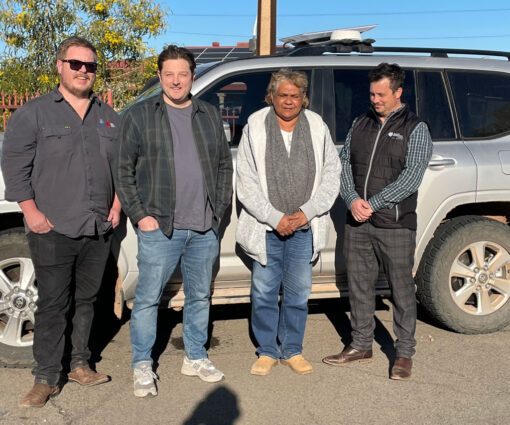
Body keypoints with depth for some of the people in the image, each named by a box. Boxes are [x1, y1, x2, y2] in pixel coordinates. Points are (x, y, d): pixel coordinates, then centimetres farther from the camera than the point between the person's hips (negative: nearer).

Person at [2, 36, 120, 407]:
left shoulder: (108, 116, 14)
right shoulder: (35, 113, 0)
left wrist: (117, 204, 9)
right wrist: (31, 211, -10)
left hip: (99, 229, 4)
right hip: (53, 231, -4)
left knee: (86, 300, 13)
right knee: (53, 304, -1)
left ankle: (80, 366, 27)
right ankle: (46, 379, 10)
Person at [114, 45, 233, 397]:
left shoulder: (209, 115, 12)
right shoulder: (140, 115, 1)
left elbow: (224, 165, 16)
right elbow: (124, 170, 0)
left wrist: (219, 208, 6)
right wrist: (139, 215, -7)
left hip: (205, 229, 4)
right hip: (159, 227, -4)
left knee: (200, 296, 14)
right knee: (148, 298, 1)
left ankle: (196, 357, 30)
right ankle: (142, 365, 17)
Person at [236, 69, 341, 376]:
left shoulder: (318, 128, 3)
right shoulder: (255, 127, -3)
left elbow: (332, 176, 3)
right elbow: (246, 182, -6)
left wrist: (307, 212, -8)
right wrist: (275, 217, -12)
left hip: (304, 228, 2)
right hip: (266, 227, -1)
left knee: (298, 292, 10)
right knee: (264, 292, 6)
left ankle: (292, 350, 26)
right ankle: (267, 351, 23)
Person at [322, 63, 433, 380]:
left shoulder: (415, 129, 0)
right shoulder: (361, 124, 13)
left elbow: (412, 177, -10)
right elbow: (344, 163, 9)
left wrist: (373, 203, -16)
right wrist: (353, 200, -9)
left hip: (396, 225, -4)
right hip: (357, 223, 5)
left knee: (402, 289, 3)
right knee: (359, 286, 12)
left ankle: (405, 353, 17)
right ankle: (361, 345, 26)